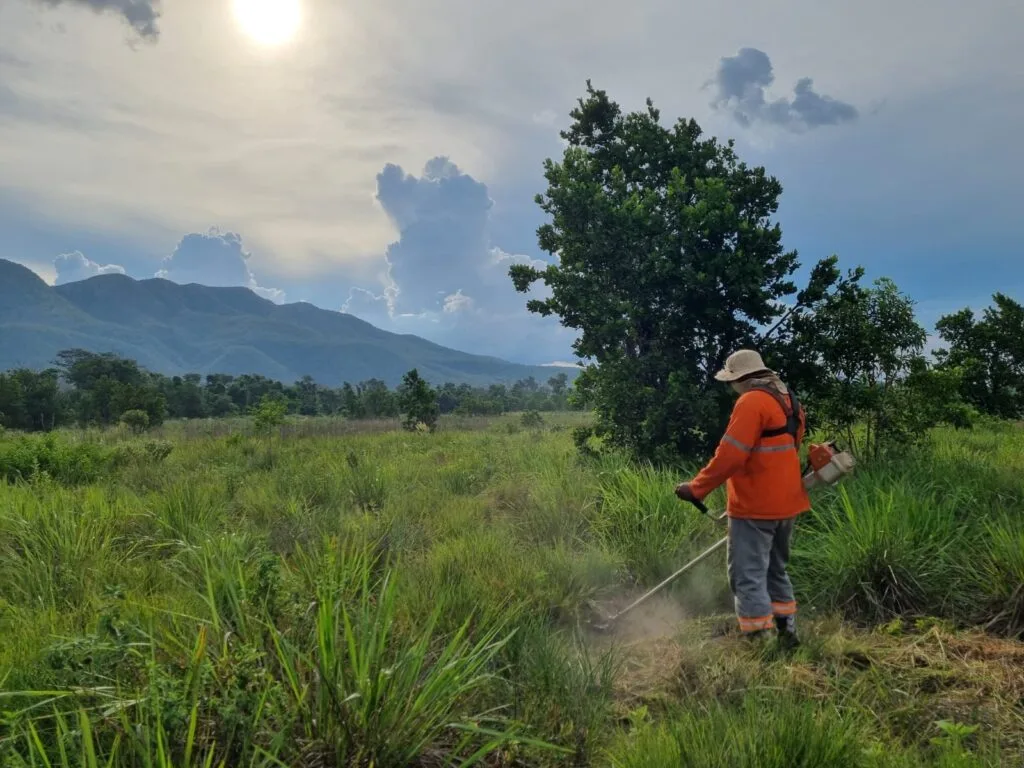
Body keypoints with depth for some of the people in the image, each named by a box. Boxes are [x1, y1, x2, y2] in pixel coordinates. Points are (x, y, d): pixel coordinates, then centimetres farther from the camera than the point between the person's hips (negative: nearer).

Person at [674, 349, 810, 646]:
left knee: (748, 576, -5)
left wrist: (697, 488, -16)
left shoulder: (752, 401, -17)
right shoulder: (788, 400, 13)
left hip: (755, 507, -10)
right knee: (776, 570, 22)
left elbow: (730, 455, -23)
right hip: (785, 503, 10)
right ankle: (787, 631, 27)